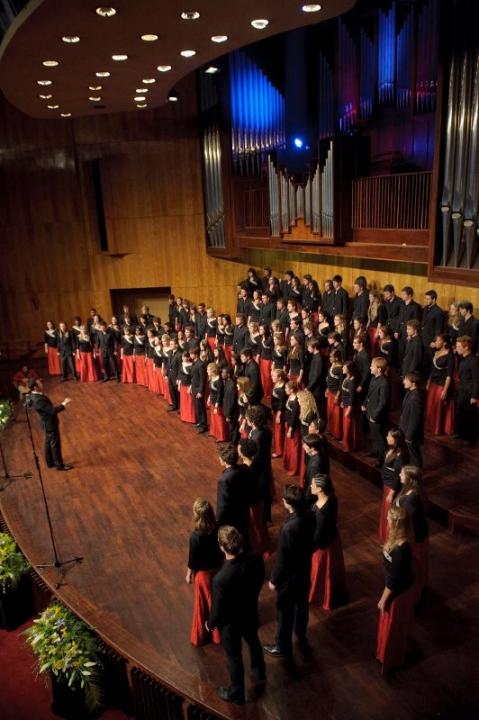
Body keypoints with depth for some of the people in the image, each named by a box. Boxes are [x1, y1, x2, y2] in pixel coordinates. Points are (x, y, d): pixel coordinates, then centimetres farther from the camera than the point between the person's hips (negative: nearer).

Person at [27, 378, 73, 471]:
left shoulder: (34, 395, -3)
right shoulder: (38, 400, -33)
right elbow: (53, 410, -33)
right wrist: (64, 404, -24)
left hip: (47, 422, 10)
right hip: (50, 424, -10)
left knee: (49, 443, 22)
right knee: (55, 444, 5)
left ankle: (50, 462, 37)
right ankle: (59, 465, 18)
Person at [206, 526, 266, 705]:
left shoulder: (221, 579, -41)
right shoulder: (256, 560, -26)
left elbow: (218, 608, -24)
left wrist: (210, 624, -3)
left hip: (230, 623, -5)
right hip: (251, 613, 5)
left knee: (234, 657, 22)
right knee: (253, 643, 33)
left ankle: (236, 694, 47)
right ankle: (259, 674, 61)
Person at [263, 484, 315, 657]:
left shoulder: (289, 528, -38)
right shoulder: (309, 516, -15)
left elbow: (282, 559, -26)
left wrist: (274, 580, -11)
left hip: (290, 575, -7)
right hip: (305, 569, 7)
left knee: (285, 611, 15)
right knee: (302, 603, 29)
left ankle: (283, 647, 36)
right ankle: (301, 633, 54)